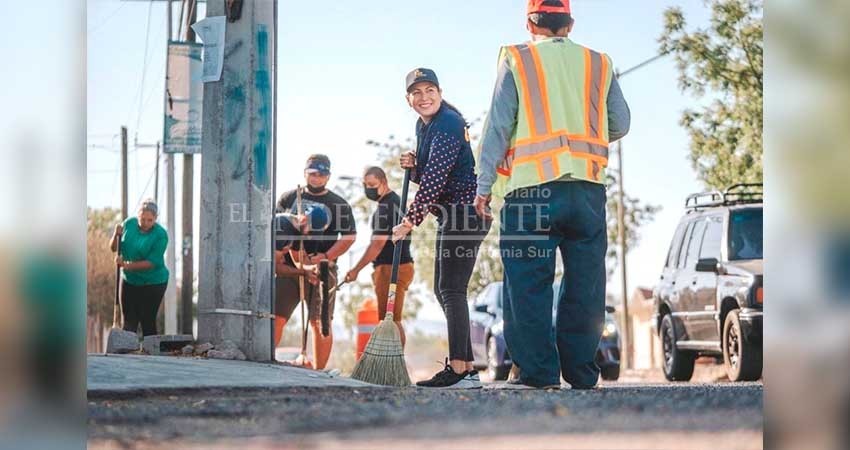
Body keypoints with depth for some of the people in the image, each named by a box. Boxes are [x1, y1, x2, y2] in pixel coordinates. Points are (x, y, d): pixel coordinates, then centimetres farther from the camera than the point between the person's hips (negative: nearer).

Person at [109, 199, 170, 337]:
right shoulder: (129, 223, -4)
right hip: (129, 280, 4)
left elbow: (152, 262, -22)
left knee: (148, 321, -4)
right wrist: (116, 235, -16)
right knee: (129, 322, 4)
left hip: (153, 283, -4)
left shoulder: (161, 235, -17)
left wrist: (127, 265, -29)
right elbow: (114, 248, 4)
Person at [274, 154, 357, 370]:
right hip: (290, 268, 1)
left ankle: (319, 372, 2)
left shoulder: (339, 204, 8)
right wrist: (292, 250, -5)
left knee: (321, 323, -2)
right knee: (276, 317, -7)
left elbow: (349, 237, 2)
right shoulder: (289, 198, 13)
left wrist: (325, 257, -9)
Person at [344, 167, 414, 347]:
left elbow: (378, 244, -18)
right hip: (402, 264, 11)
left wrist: (356, 270, -15)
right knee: (393, 320, 12)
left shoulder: (385, 206, -14)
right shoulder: (396, 201, 19)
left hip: (390, 268, -11)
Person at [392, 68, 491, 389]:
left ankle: (458, 370, -18)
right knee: (443, 290, 11)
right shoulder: (423, 125, 16)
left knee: (451, 289, -14)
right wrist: (412, 167, -1)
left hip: (466, 211, -11)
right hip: (450, 215, 11)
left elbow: (435, 178, -22)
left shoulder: (448, 124, -15)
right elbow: (427, 177, 22)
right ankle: (467, 369, 13)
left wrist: (410, 221, -21)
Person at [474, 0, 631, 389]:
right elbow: (620, 124, 15)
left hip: (533, 187, -3)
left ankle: (537, 373, -2)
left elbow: (497, 127, -1)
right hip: (588, 188, 3)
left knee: (528, 284, 1)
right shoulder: (598, 64, 13)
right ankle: (581, 374, 8)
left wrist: (484, 185, 1)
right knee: (584, 282, 7)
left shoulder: (517, 61, 4)